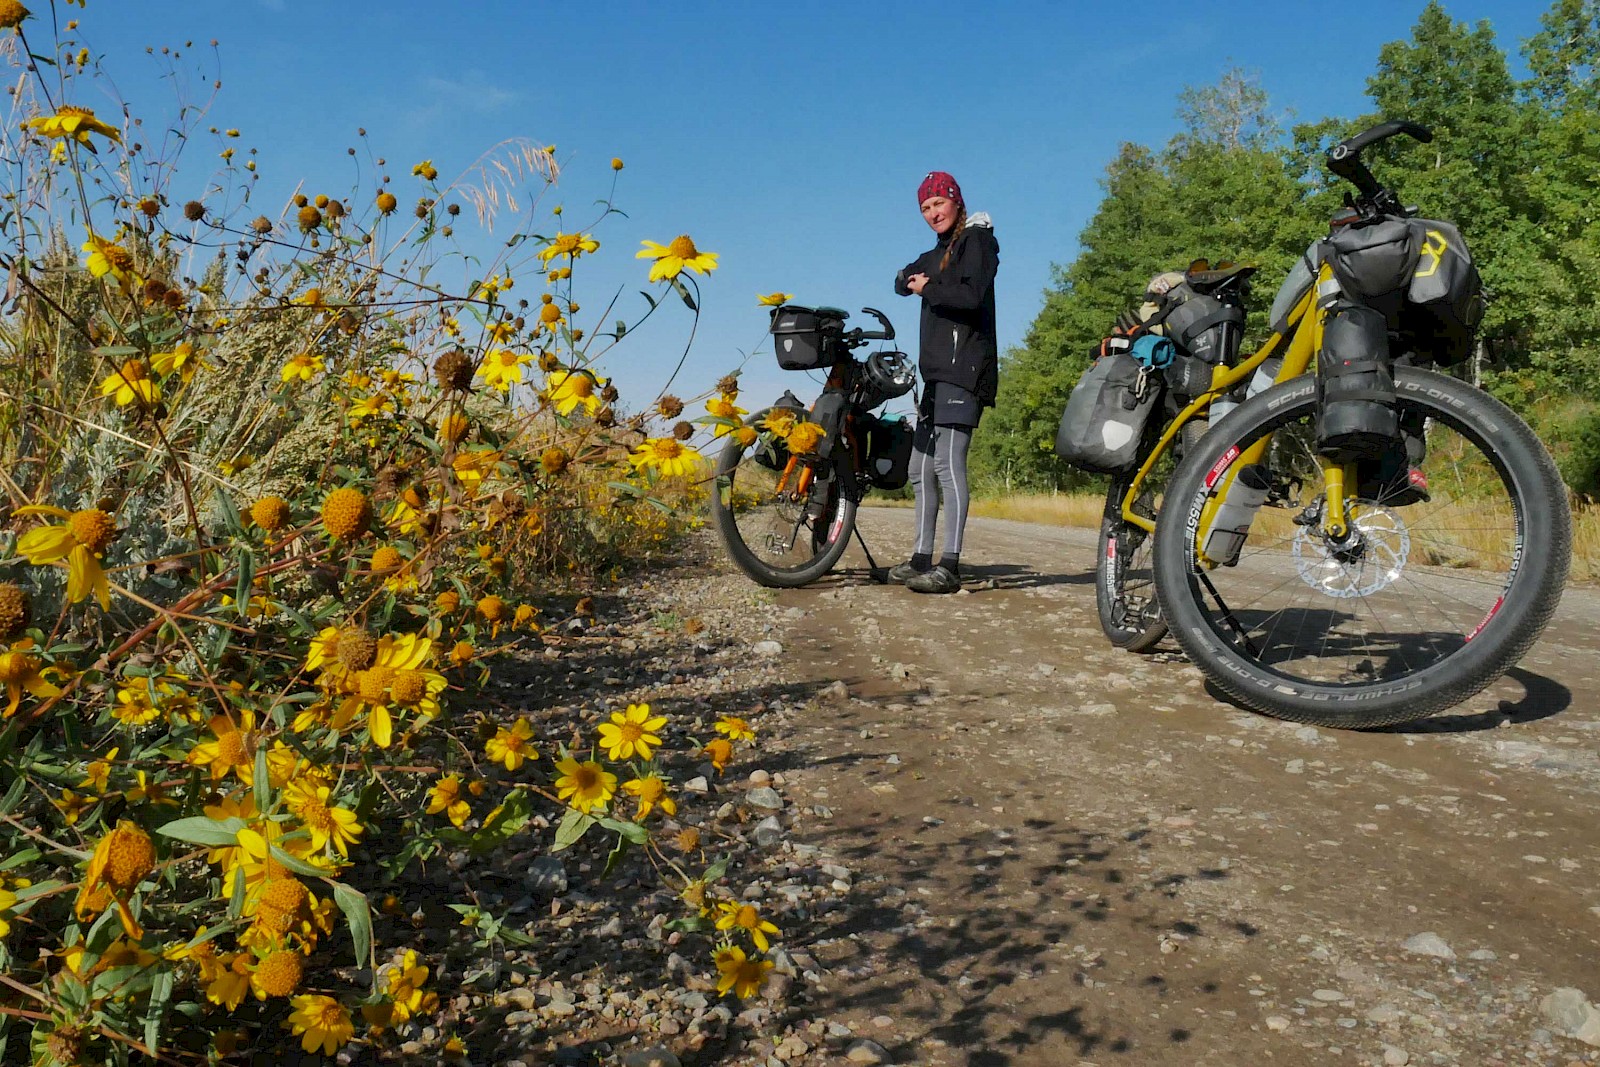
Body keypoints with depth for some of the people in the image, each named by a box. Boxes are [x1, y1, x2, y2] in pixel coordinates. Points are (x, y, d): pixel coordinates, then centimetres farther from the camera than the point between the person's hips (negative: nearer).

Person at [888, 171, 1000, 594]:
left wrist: (928, 288, -5)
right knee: (921, 468, 9)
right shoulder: (938, 252, 26)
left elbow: (972, 294, -16)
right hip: (937, 369, 10)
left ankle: (950, 566, -21)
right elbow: (904, 281, 20)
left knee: (948, 463, -18)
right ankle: (922, 558, 15)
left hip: (964, 367, -10)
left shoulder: (976, 240, -1)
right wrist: (912, 279, -1)